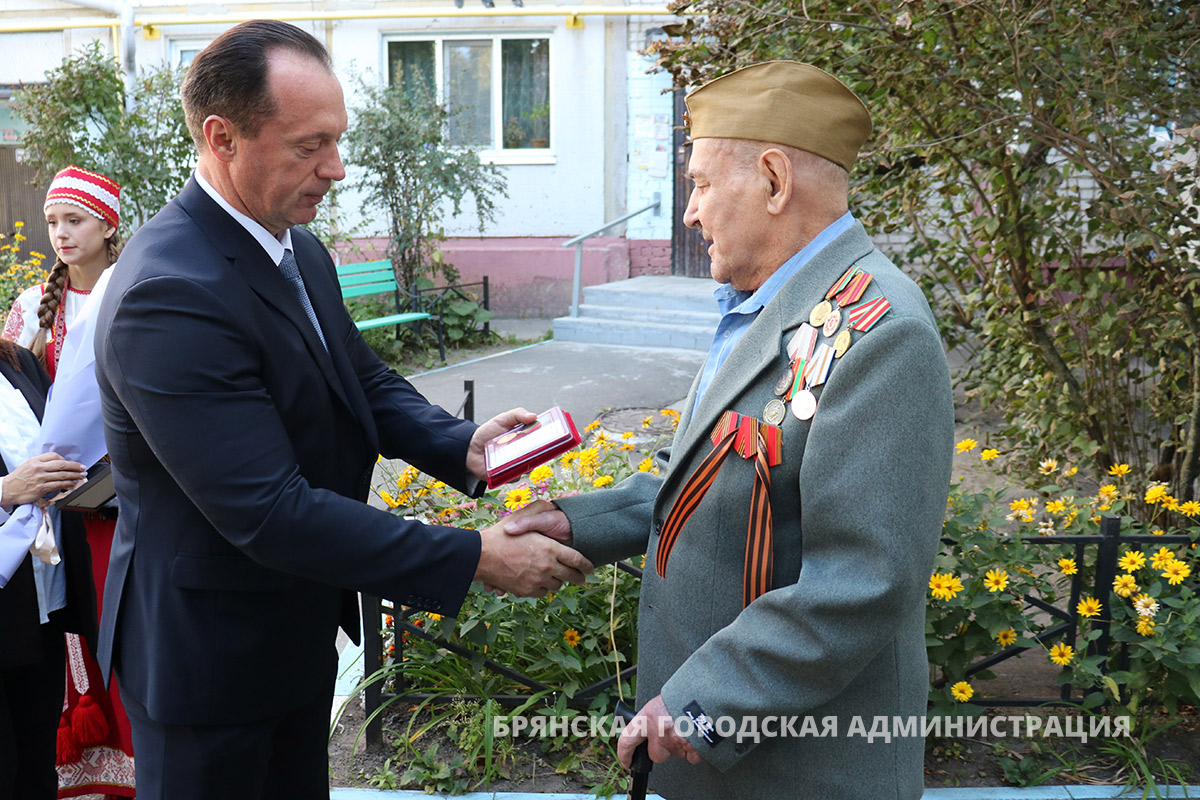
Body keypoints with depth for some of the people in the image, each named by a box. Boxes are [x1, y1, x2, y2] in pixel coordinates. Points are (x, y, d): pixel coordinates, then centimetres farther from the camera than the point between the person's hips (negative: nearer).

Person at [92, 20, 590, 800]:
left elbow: (366, 382, 8)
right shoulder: (170, 296, -30)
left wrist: (463, 446, -12)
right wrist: (474, 559, -29)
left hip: (298, 627, 8)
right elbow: (269, 512, -32)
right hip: (210, 652, -8)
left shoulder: (299, 251, 1)